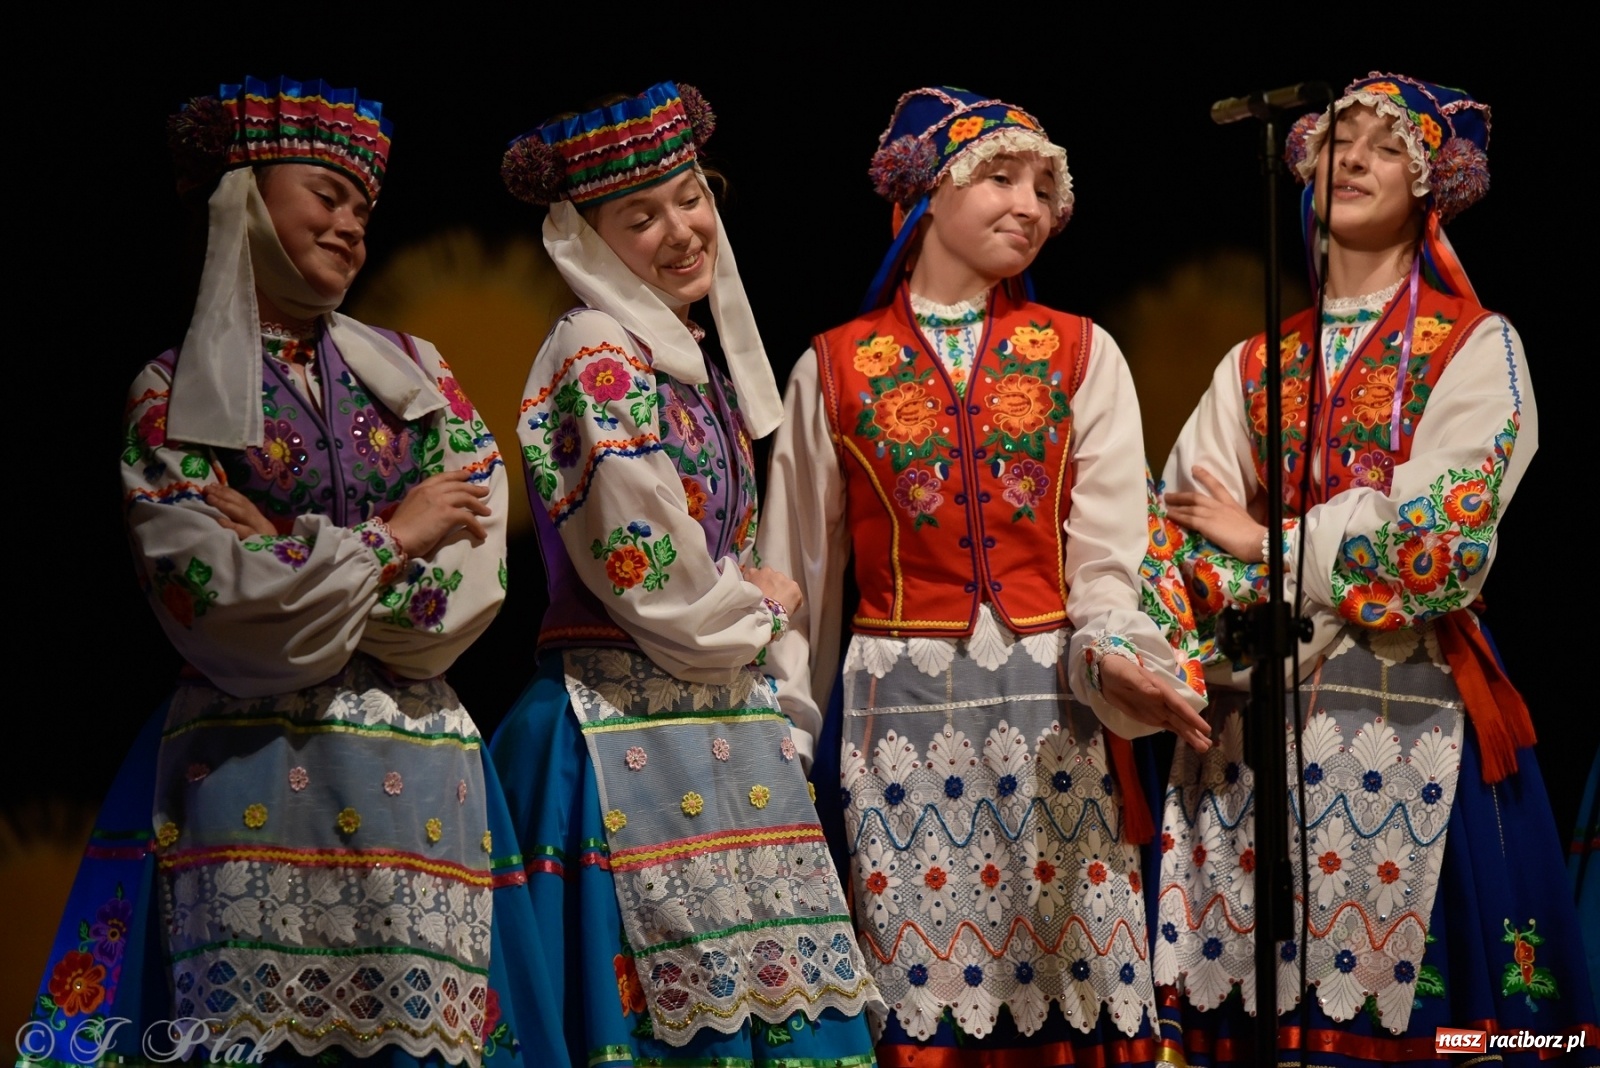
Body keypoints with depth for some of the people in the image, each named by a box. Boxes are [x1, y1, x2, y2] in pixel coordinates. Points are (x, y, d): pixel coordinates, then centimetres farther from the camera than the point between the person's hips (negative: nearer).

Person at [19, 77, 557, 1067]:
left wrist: (290, 557, -7)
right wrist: (389, 539, -3)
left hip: (415, 771, 3)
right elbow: (211, 597, -10)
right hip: (252, 777, -3)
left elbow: (470, 580, 2)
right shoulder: (174, 395, 4)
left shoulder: (412, 372, 14)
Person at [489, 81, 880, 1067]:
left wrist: (778, 723, 11)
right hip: (633, 740, -8)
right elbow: (654, 584, -18)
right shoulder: (597, 356, -11)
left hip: (724, 729, 9)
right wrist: (760, 611, 0)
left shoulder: (695, 363, 16)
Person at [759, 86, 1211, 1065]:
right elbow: (799, 580, 11)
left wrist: (1112, 652, -20)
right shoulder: (836, 368, 7)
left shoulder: (1082, 355, 8)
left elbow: (1106, 554, 0)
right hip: (900, 707, 0)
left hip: (1052, 704, 0)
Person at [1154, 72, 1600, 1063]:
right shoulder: (1254, 366, 17)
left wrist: (1266, 544, -4)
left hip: (1406, 715, -4)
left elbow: (1438, 538, -10)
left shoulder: (1476, 348, 3)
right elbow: (1182, 528, 6)